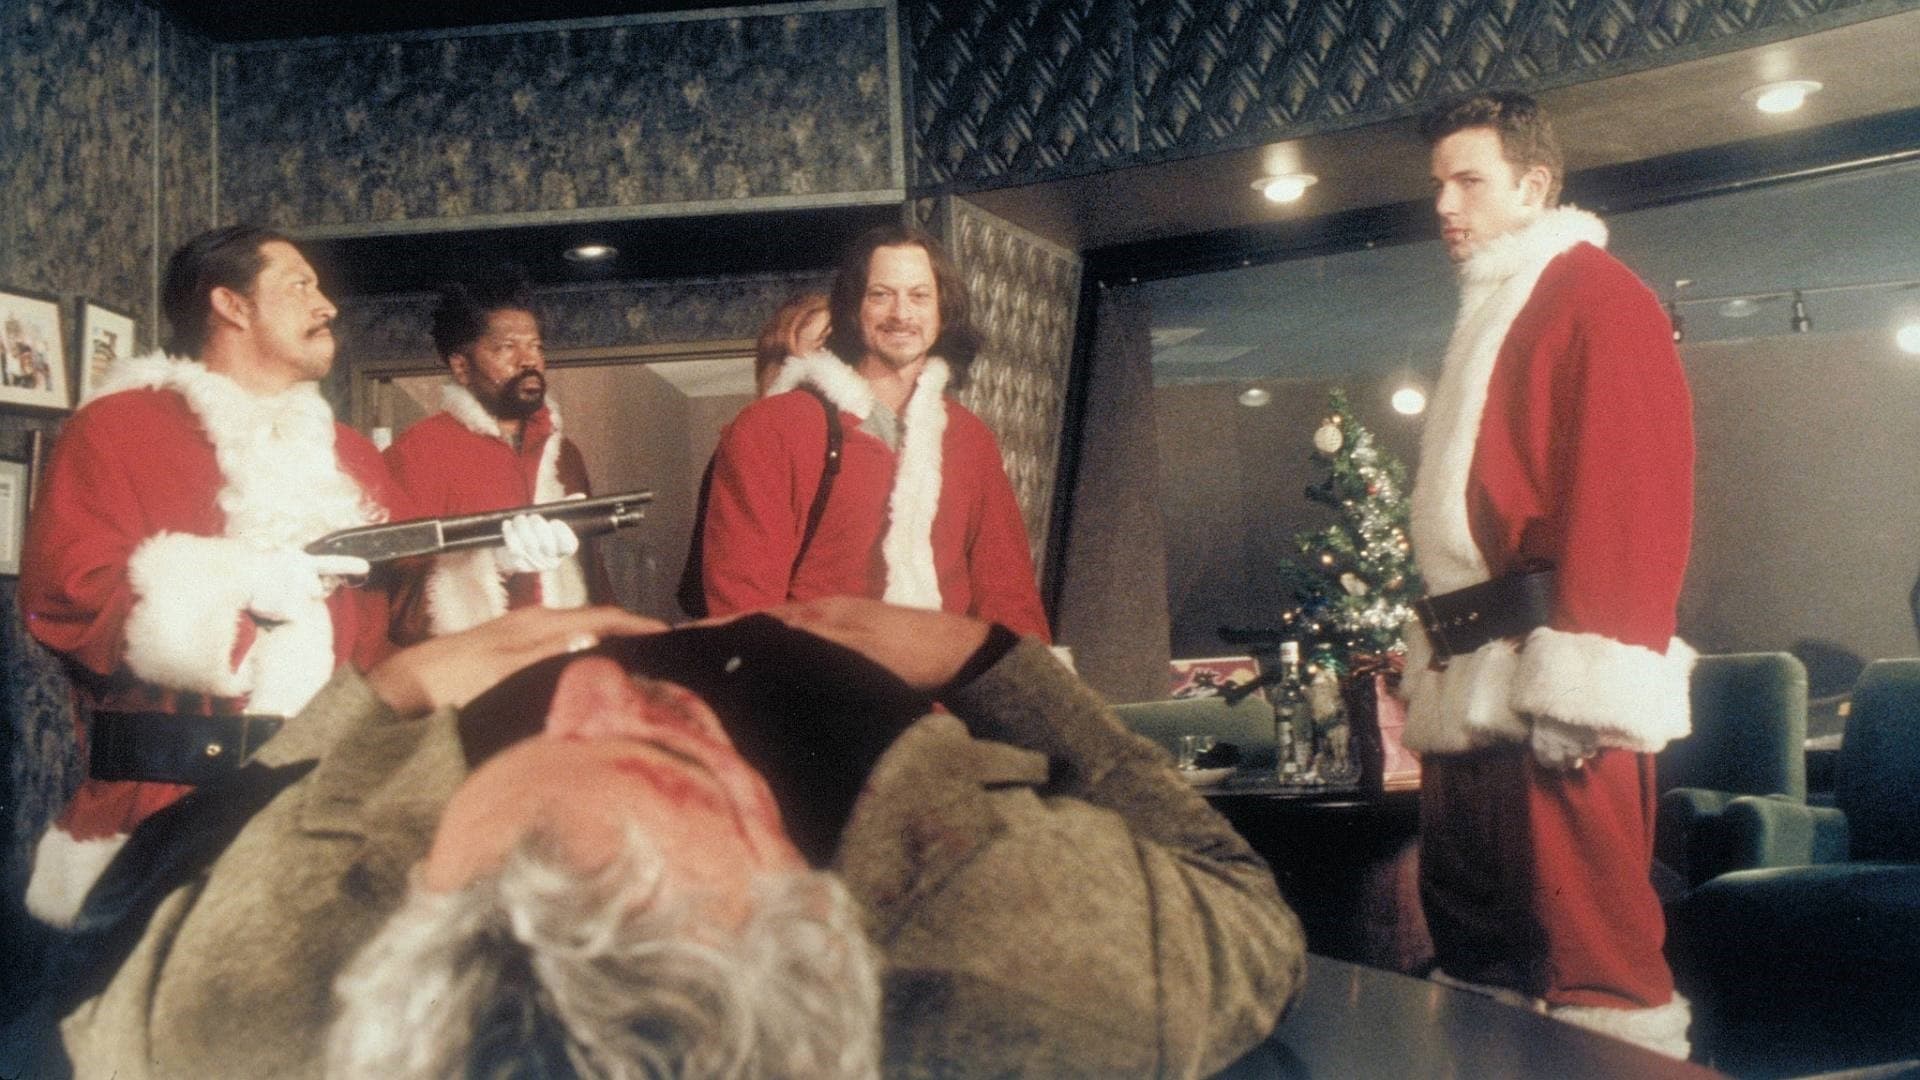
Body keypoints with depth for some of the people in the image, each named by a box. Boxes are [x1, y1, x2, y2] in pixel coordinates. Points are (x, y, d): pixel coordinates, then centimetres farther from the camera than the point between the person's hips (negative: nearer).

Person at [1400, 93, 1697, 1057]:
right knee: (1480, 959, 11)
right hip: (1469, 694, 9)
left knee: (1583, 958, -8)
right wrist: (1436, 669, 14)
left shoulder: (1595, 297, -1)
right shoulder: (1489, 318, 25)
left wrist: (1579, 684, -21)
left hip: (1548, 692, -9)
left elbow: (1633, 497, -13)